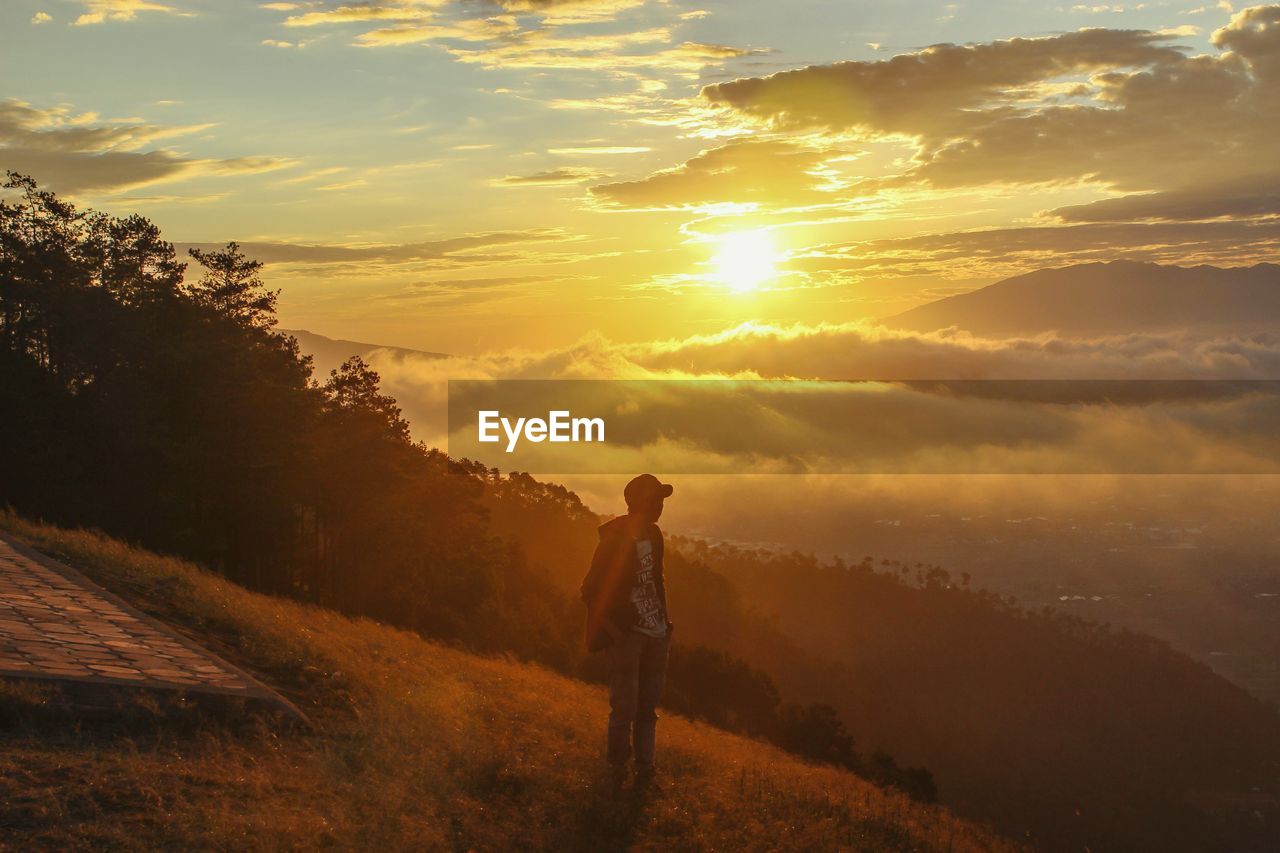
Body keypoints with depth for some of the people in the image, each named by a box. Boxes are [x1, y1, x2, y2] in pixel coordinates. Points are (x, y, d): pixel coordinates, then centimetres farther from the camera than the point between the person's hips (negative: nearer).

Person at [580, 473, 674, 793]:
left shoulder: (653, 535, 9)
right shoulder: (614, 541, -12)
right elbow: (590, 591, -9)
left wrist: (665, 621, 14)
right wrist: (612, 630, -15)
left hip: (655, 635, 7)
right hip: (626, 635, -7)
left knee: (648, 709, 10)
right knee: (625, 708, -7)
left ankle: (645, 775, 16)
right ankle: (617, 773, 3)